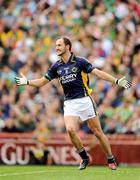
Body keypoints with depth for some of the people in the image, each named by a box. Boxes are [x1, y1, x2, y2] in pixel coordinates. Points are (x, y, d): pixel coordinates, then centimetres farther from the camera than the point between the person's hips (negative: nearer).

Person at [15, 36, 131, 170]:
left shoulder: (79, 62, -5)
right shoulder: (56, 67, 8)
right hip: (69, 103, 3)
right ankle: (84, 158, 1)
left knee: (97, 132, -1)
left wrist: (117, 81, -14)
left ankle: (111, 160, 14)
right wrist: (27, 82, 2)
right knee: (70, 130, -19)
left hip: (85, 100, -3)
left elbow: (98, 73, -7)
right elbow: (42, 81, 15)